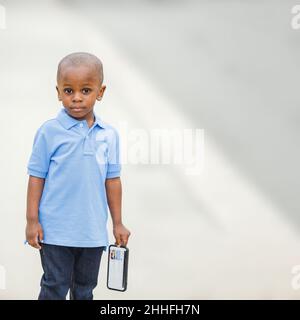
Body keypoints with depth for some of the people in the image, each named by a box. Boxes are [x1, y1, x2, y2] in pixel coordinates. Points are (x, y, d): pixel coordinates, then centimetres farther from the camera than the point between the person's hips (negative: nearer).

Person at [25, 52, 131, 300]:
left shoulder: (109, 135, 1)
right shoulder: (49, 132, -9)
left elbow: (112, 180, 8)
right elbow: (37, 177, -5)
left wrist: (118, 223, 11)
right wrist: (32, 220, -7)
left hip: (93, 232, 4)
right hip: (55, 230, -3)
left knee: (85, 288, 17)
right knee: (55, 288, 4)